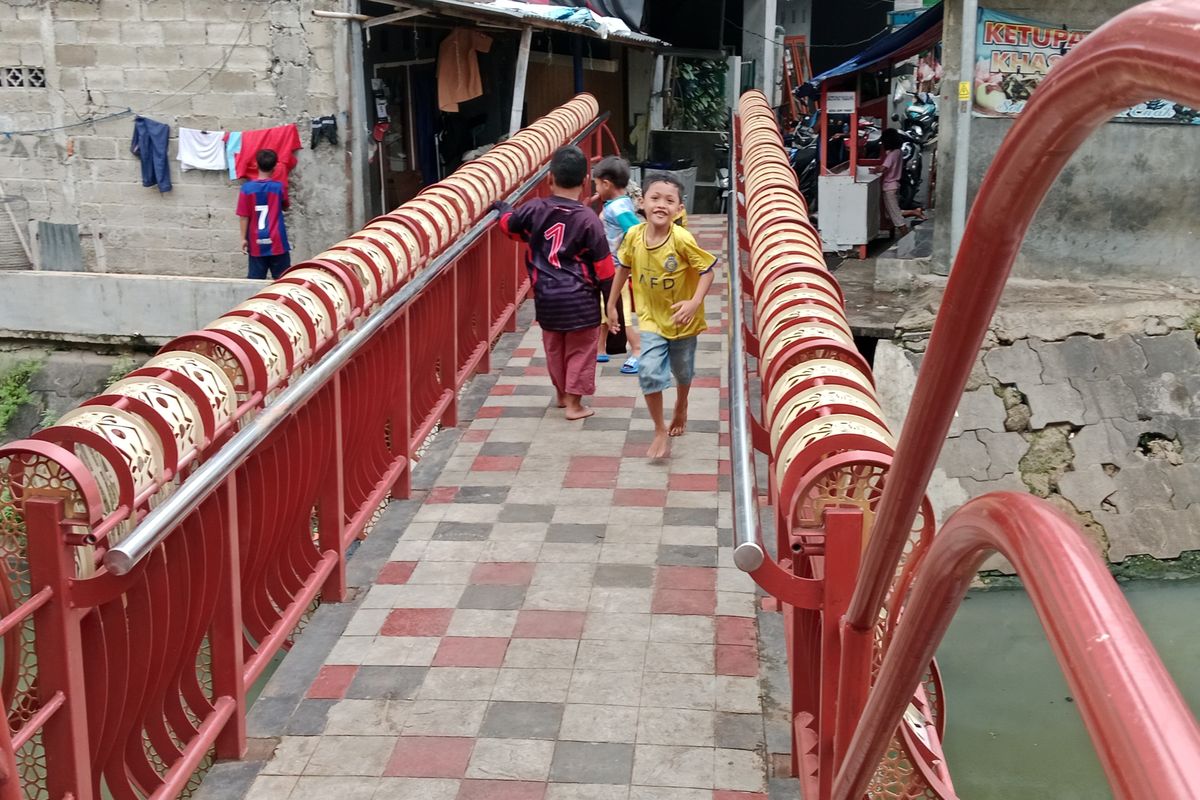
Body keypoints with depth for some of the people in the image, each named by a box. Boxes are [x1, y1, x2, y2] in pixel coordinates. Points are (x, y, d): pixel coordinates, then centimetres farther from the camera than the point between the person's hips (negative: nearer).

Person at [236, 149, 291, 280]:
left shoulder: (247, 188, -4)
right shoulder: (279, 187, -3)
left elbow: (244, 216, -4)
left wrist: (244, 238, 3)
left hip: (256, 242, 1)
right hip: (277, 242, -1)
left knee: (255, 279, 5)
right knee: (281, 279, 4)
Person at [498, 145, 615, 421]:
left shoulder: (534, 209, -5)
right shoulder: (588, 219, -14)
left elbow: (509, 224, 15)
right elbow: (602, 265, -10)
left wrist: (503, 209, 37)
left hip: (546, 296, 4)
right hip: (580, 298, -4)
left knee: (554, 347, 21)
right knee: (580, 350, 8)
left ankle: (562, 394, 36)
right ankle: (574, 404, 10)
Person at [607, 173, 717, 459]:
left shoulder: (682, 239, -26)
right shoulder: (634, 236, -15)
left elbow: (707, 269, -19)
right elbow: (623, 268, 2)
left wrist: (695, 302, -31)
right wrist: (611, 304, 8)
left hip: (682, 319, -1)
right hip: (651, 318, 1)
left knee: (682, 371, 20)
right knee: (649, 372, -14)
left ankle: (681, 406, 54)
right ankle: (661, 432, 2)